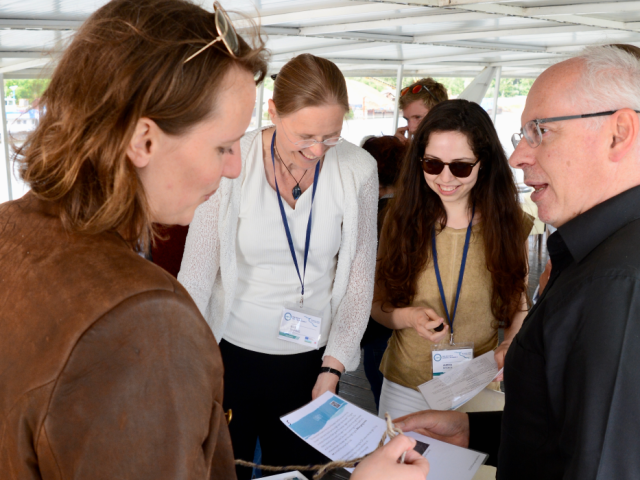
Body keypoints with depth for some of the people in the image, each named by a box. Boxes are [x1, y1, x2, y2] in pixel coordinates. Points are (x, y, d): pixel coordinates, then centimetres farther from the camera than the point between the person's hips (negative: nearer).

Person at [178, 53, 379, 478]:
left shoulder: (358, 170, -10)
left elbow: (359, 279, -3)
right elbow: (195, 273, -10)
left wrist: (333, 368, -4)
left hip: (309, 357, 1)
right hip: (230, 348, -1)